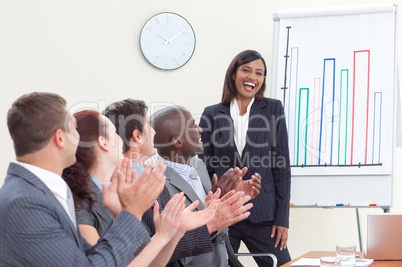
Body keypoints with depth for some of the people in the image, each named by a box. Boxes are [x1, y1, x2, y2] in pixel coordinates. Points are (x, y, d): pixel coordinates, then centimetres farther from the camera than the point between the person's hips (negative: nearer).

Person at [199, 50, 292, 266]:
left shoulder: (273, 109, 5)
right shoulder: (212, 115, 6)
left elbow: (282, 167, 3)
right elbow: (204, 169, 7)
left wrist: (282, 219, -2)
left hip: (262, 214, 0)